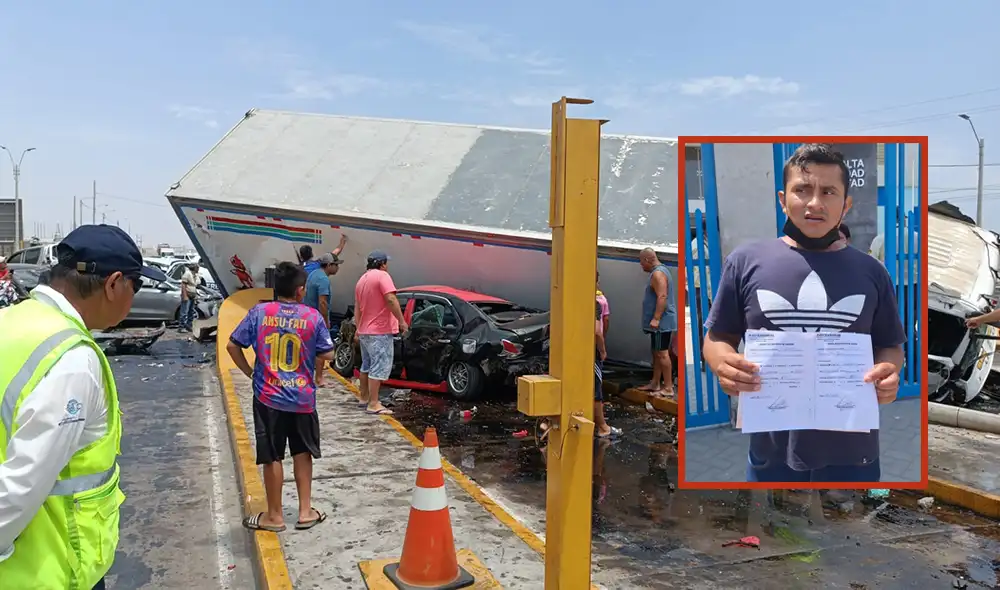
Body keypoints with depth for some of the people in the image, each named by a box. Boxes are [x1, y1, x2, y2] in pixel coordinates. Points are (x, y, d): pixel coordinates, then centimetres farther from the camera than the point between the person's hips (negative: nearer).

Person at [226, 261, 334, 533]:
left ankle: (274, 515, 19)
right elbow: (328, 354, -2)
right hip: (302, 398, 0)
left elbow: (233, 346, -3)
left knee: (272, 457, 8)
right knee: (302, 453, 17)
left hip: (268, 397, 0)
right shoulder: (313, 317, -7)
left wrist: (249, 372, 9)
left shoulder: (259, 312, -5)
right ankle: (305, 511, 23)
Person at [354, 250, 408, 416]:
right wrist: (402, 321, -20)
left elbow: (357, 307, 19)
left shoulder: (362, 279, 15)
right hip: (380, 330, -9)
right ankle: (373, 404, -11)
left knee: (367, 365, 19)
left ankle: (364, 397, 28)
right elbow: (391, 299, -24)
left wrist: (358, 328, 24)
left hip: (365, 330, 9)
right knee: (380, 367, -9)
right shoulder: (382, 275, -12)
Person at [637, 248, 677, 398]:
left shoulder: (658, 273, -15)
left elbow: (662, 297, -24)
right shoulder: (658, 271, 18)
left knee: (662, 353, -10)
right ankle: (655, 383, 23)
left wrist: (656, 318, -27)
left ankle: (668, 388, -8)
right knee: (656, 353, 15)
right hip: (660, 322, 11)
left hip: (661, 322, -11)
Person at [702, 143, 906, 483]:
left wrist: (889, 372, -11)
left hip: (852, 449, 2)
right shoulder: (746, 262, -1)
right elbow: (717, 338, 4)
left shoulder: (870, 272, 5)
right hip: (773, 448, -1)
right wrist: (724, 365, -18)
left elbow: (890, 346, 12)